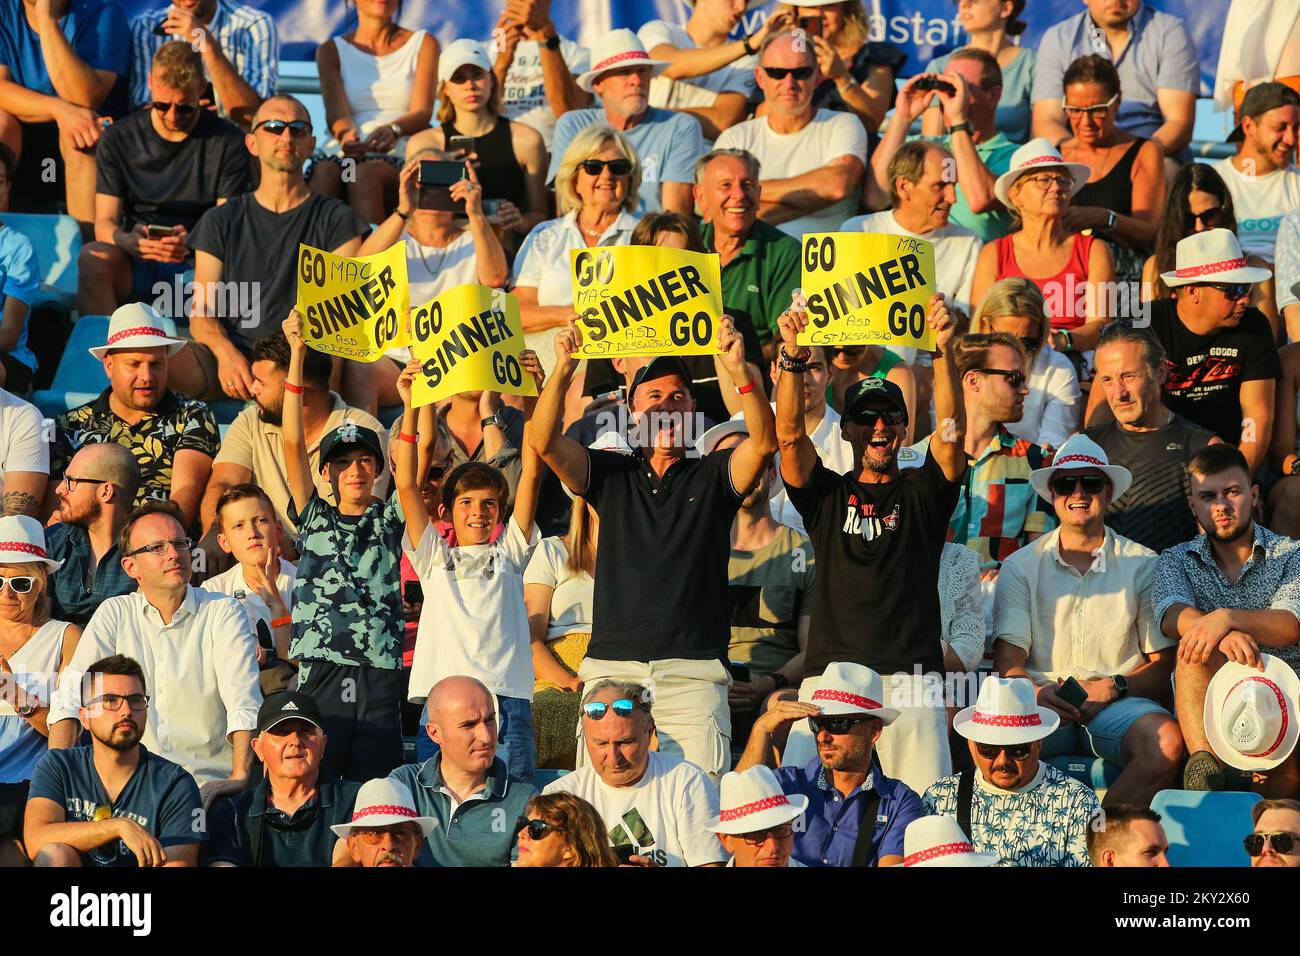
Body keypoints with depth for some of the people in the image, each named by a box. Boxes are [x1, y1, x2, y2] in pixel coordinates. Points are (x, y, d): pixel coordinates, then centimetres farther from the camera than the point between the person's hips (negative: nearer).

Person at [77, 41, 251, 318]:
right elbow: (104, 222, 1)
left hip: (199, 263, -2)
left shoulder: (227, 142, 2)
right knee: (93, 257, -31)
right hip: (136, 263, 2)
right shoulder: (119, 138, 6)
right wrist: (128, 241, -24)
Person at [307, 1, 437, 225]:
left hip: (400, 151, -1)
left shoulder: (423, 44, 15)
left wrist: (392, 130, -24)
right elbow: (335, 112, 0)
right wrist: (346, 134, -26)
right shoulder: (331, 50, 17)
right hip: (344, 150, 1)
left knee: (365, 175, -36)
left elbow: (422, 113, 1)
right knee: (324, 171, -35)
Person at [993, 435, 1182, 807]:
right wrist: (1035, 691, -19)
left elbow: (1165, 663, 8)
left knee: (1165, 739, -34)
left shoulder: (1144, 565, 11)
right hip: (1041, 704, 0)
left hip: (1118, 704, 0)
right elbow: (1008, 658, 4)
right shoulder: (1021, 567, 13)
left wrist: (1113, 688, -12)